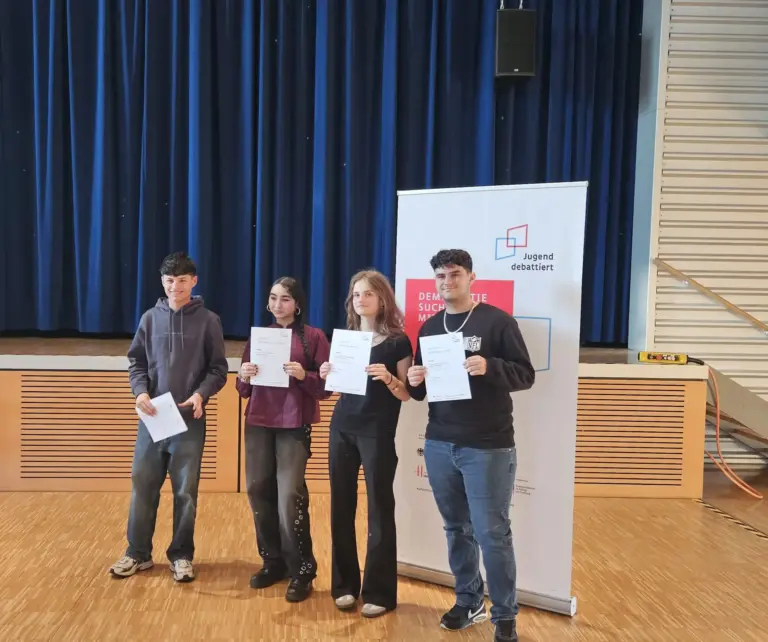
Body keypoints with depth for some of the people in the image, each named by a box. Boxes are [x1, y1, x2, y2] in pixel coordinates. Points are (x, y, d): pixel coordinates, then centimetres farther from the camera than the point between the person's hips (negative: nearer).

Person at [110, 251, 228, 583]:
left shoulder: (208, 321, -3)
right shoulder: (150, 318, 3)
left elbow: (218, 369, -1)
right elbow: (136, 362, 7)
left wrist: (201, 394, -19)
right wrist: (140, 391, -11)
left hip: (190, 419, -2)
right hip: (152, 417, 2)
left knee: (185, 491, 5)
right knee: (142, 485, 8)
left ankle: (182, 555, 20)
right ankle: (138, 553, 24)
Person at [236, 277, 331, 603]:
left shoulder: (313, 337, -1)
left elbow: (326, 388, -3)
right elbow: (244, 391, 14)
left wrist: (304, 375, -20)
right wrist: (243, 377, -8)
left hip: (294, 426, -4)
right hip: (258, 423, 5)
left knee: (290, 496, -8)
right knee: (258, 492, 5)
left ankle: (301, 570, 7)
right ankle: (273, 561, 23)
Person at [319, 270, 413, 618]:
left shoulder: (397, 341, -4)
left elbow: (406, 394, -3)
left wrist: (387, 377, -22)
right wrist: (327, 375, -4)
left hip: (378, 433, -5)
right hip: (342, 429, 5)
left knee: (379, 509, 1)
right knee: (341, 506, 8)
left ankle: (379, 592, 11)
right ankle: (344, 584, 21)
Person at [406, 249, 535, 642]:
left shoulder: (497, 321, -4)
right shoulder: (429, 328, 12)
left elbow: (526, 375, -7)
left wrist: (489, 367, -24)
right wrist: (415, 382, -6)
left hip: (488, 447, -5)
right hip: (439, 444, 5)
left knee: (492, 533, 0)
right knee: (456, 529, 13)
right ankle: (468, 601, 29)